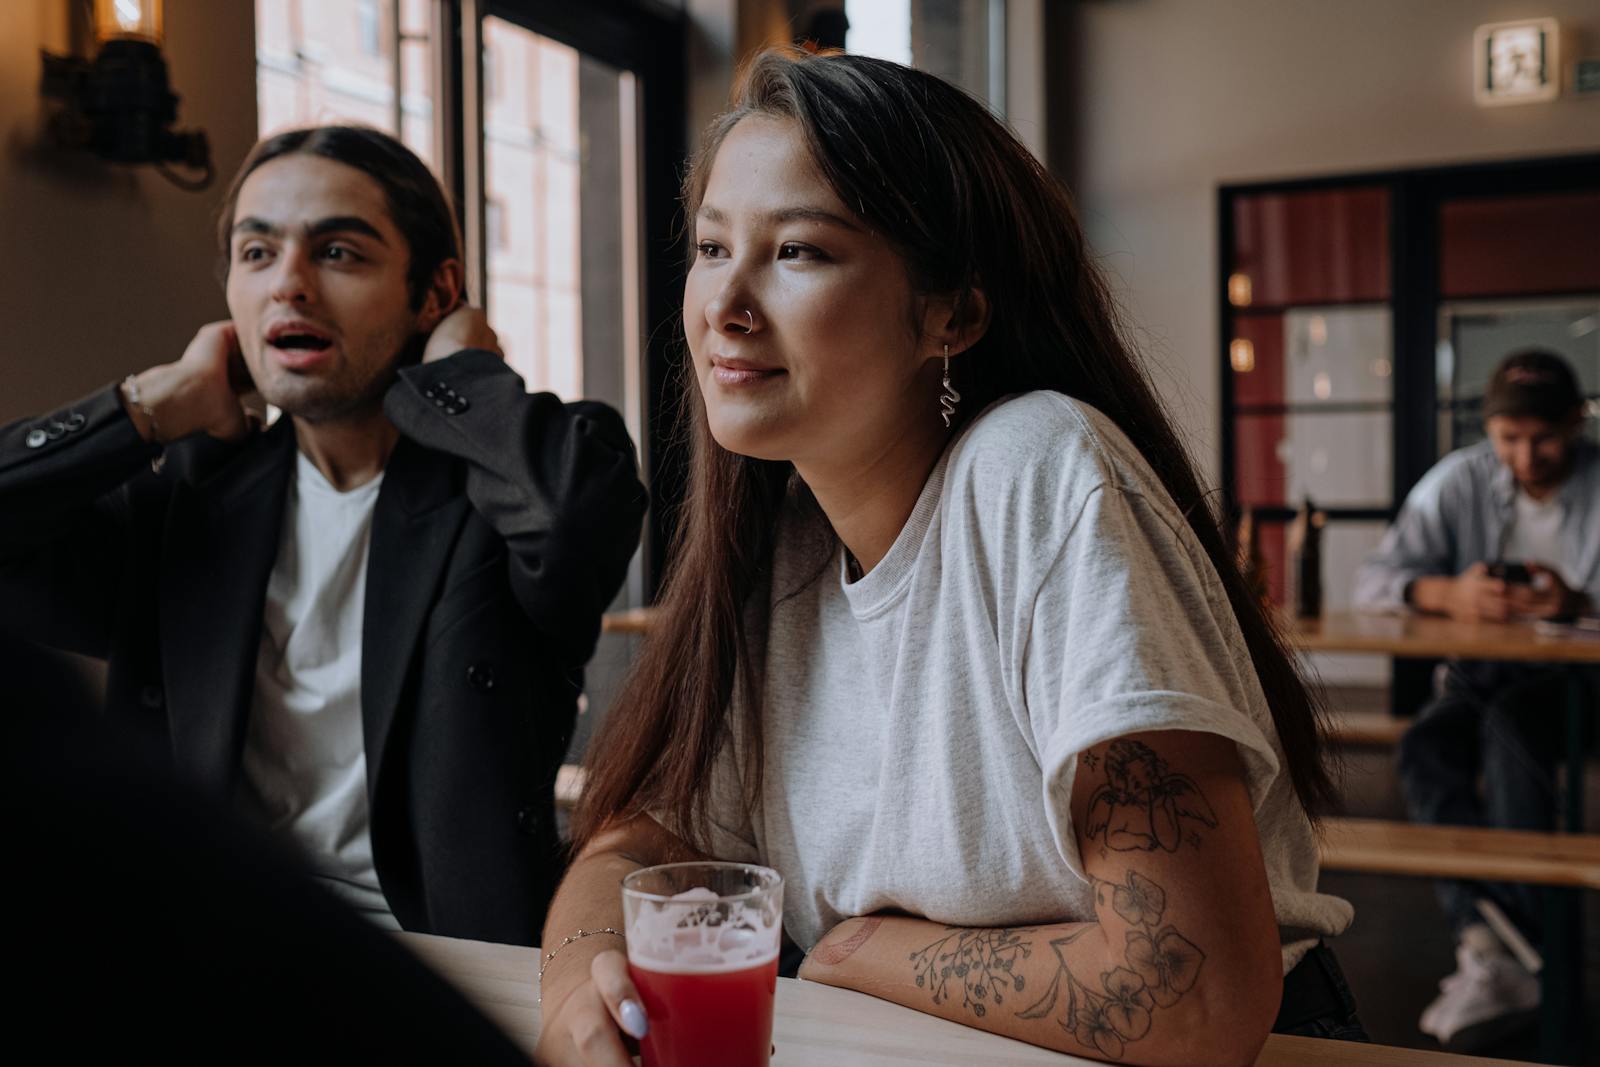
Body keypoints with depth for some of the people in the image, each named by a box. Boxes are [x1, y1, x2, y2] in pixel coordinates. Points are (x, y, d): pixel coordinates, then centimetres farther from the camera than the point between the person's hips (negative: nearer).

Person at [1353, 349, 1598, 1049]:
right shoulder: (1460, 480, 5)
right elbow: (1374, 579, -1)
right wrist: (1447, 593, -21)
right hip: (1475, 676, 3)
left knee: (1508, 721, -35)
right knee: (1425, 748, -29)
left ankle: (1502, 948, -37)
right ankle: (1492, 941, -42)